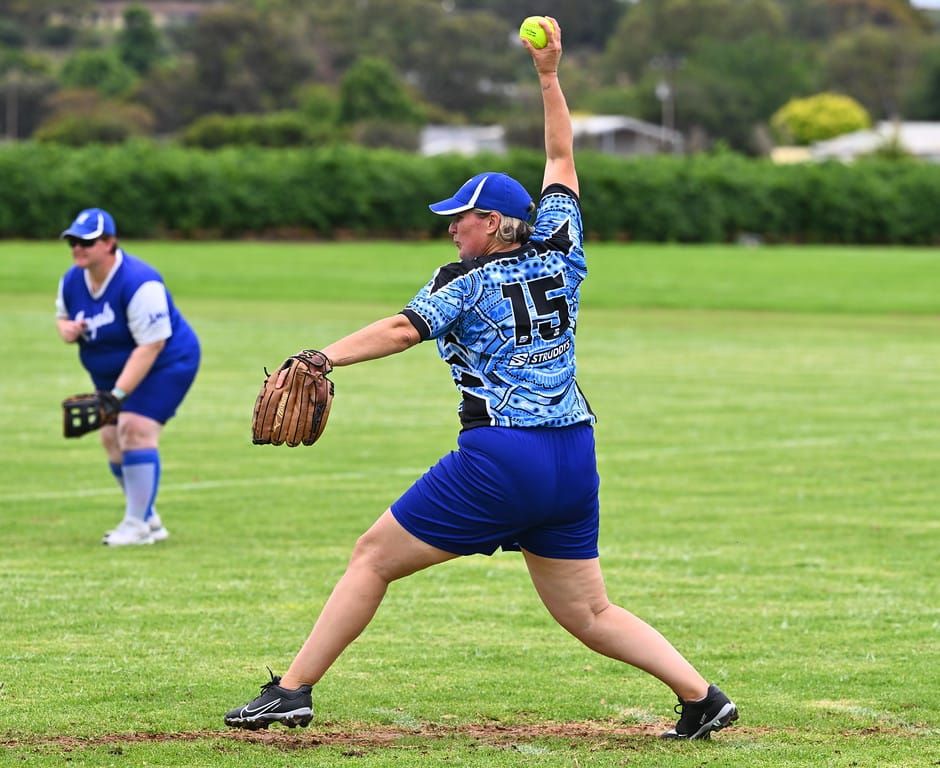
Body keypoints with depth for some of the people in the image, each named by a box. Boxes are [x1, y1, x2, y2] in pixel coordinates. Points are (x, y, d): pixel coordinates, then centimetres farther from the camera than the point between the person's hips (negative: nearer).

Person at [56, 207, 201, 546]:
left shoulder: (139, 283, -30)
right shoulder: (72, 281, -6)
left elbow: (151, 345, -30)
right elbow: (63, 316, 14)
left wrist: (118, 394, -35)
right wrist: (66, 329, -14)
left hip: (167, 362, -8)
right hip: (111, 371, 8)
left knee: (135, 428, -22)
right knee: (111, 436, 4)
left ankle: (138, 525, -18)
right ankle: (149, 520, 18)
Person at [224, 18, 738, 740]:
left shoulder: (468, 281, -3)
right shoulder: (560, 254, 11)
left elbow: (401, 330, -20)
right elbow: (561, 159, 24)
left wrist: (321, 357, -31)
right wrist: (550, 76, 30)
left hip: (500, 460, -6)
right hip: (574, 459, 6)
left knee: (374, 558, 4)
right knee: (588, 611, 13)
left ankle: (294, 689, 2)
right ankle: (702, 695, 1)